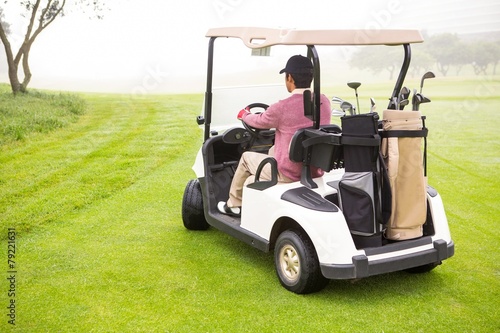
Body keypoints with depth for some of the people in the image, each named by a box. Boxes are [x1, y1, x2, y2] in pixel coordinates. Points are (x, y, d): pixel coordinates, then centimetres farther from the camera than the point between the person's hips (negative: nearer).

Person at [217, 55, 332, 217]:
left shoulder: (282, 108, -21)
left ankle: (234, 205, 35)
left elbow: (259, 122, 0)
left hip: (288, 175, -6)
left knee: (247, 157, 19)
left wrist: (244, 115, 23)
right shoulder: (325, 102, -3)